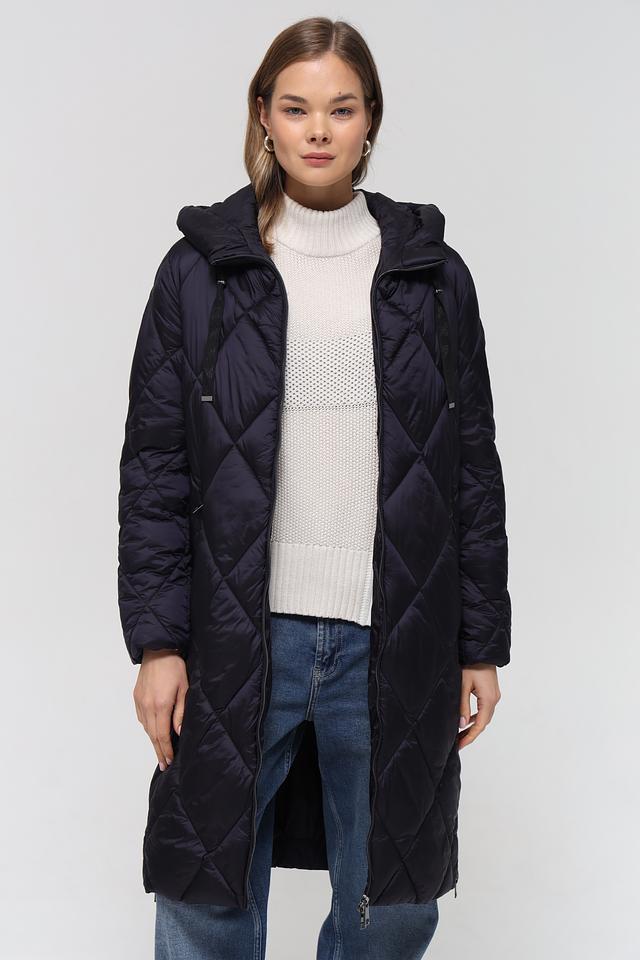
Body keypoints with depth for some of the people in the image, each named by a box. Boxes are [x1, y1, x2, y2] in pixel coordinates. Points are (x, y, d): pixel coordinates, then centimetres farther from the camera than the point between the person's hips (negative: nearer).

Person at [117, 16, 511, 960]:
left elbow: (473, 469, 8)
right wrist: (157, 641, -4)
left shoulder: (434, 275, 6)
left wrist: (482, 645, 5)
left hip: (395, 644, 1)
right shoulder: (201, 267, 3)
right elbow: (155, 466, 2)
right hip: (237, 640, -1)